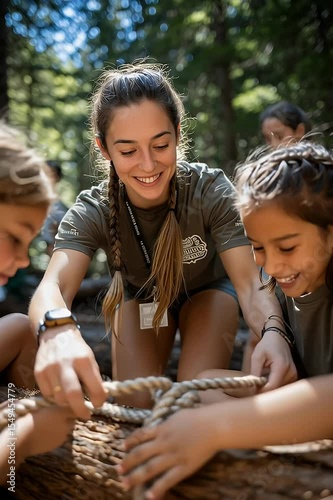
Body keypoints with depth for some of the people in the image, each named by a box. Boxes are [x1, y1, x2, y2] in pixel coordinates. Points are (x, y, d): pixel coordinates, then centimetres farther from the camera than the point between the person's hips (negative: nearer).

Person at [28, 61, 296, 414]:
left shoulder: (211, 191, -30)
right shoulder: (91, 211, -28)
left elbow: (249, 281, -34)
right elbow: (54, 284, -43)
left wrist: (272, 329, -58)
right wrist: (58, 329, -68)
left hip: (206, 290, -1)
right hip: (140, 298, 1)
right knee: (135, 405, -11)